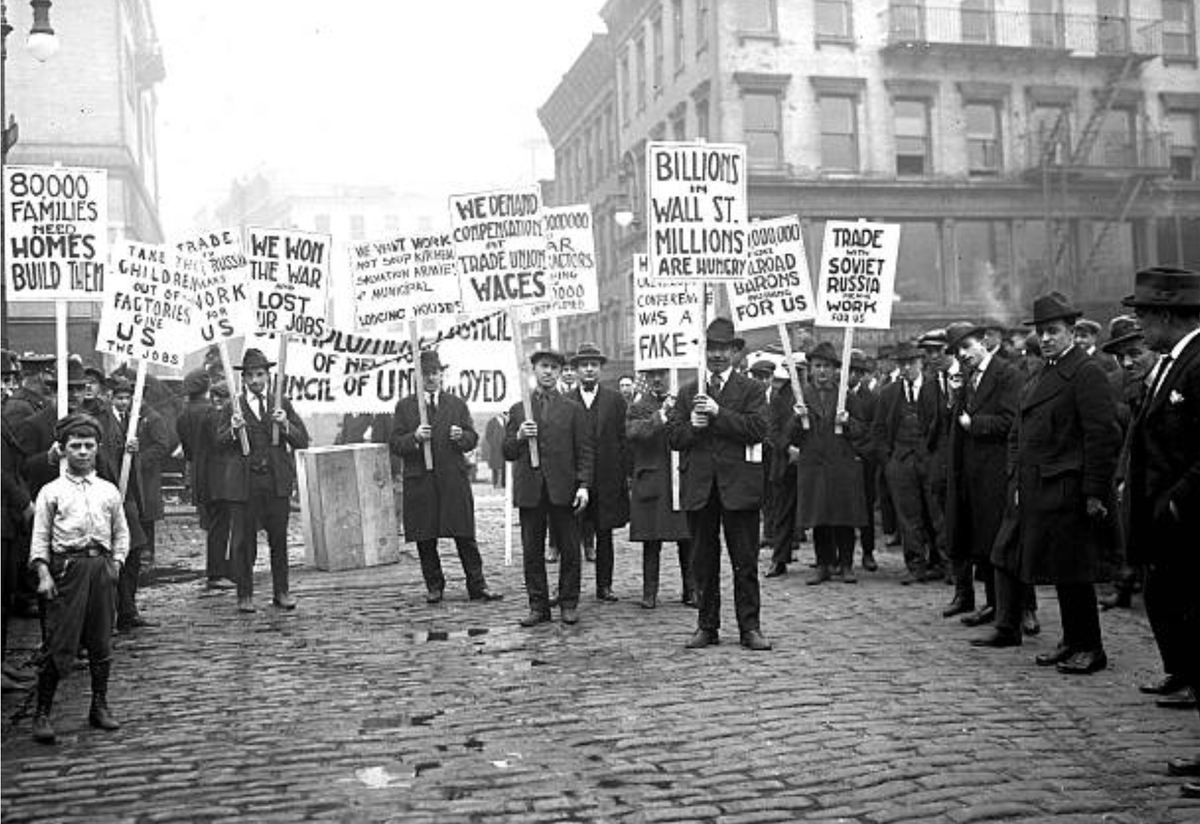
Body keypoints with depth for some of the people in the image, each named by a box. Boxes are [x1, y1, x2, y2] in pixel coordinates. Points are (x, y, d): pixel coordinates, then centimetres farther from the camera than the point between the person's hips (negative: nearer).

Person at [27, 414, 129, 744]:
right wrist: (43, 573, -10)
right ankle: (42, 714, 5)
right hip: (67, 566, -3)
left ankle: (100, 707, 20)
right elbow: (40, 537, 0)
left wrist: (116, 564, 5)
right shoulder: (51, 491, 3)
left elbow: (121, 533, 17)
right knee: (59, 645, -5)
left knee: (101, 642, 8)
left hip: (102, 567, 3)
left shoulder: (108, 491, 12)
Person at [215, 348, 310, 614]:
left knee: (279, 539, 7)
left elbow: (303, 441, 5)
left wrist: (285, 425, -12)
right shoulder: (234, 406, 3)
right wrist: (233, 430, -19)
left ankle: (281, 592, 18)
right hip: (243, 481, -2)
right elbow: (219, 442, 0)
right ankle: (244, 595, 13)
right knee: (244, 540, 2)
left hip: (277, 481, 2)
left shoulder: (282, 404, 9)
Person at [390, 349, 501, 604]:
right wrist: (415, 437, -15)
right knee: (425, 539, 5)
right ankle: (434, 587, 18)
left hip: (454, 479, 0)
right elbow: (394, 444, 3)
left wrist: (461, 436, -11)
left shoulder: (457, 404, 12)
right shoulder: (404, 406, 7)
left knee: (465, 536, 0)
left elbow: (472, 438, 11)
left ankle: (477, 586, 5)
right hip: (419, 482, 0)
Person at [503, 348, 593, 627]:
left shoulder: (573, 410, 9)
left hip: (563, 490, -1)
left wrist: (584, 485, -7)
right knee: (532, 552, 3)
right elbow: (507, 453, 11)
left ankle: (568, 604, 13)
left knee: (569, 550, 2)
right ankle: (538, 606, 12)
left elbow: (585, 451, 4)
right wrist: (519, 437, -9)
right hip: (529, 491, 1)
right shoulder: (518, 410, 14)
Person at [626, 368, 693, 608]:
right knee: (651, 541, 3)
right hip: (651, 482, -2)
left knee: (687, 540, 5)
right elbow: (633, 432, -17)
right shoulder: (636, 408, 4)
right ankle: (649, 593, 12)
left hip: (682, 480, 2)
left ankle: (691, 590, 15)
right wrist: (661, 415, -23)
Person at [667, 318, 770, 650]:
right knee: (703, 561, 9)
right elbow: (673, 436, 7)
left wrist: (718, 413, -16)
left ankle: (749, 627, 9)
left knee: (745, 561, 2)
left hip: (739, 485, -3)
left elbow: (758, 429, -10)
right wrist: (692, 426, -13)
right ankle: (707, 626, 17)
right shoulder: (688, 392, 14)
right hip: (698, 486, 3)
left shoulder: (751, 389, 5)